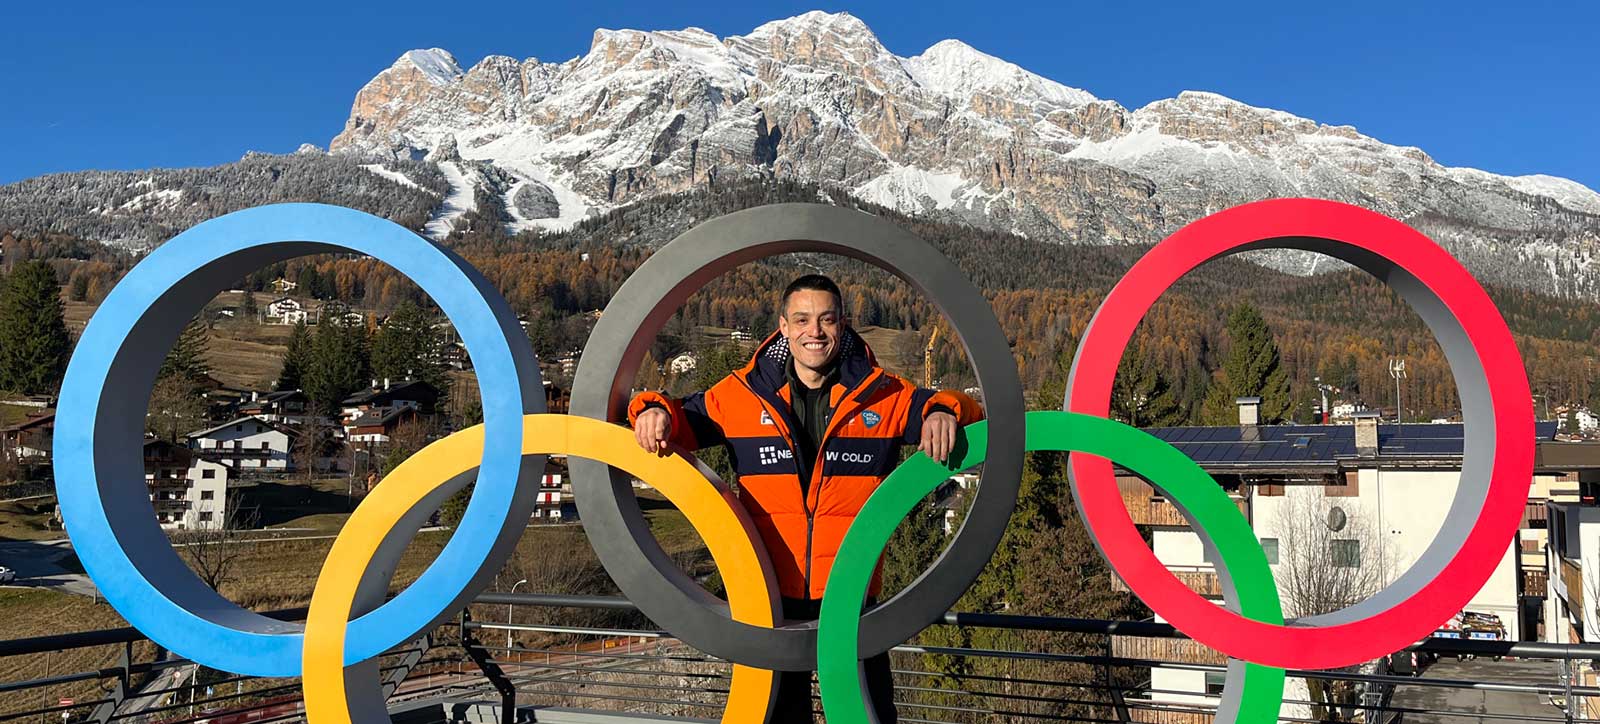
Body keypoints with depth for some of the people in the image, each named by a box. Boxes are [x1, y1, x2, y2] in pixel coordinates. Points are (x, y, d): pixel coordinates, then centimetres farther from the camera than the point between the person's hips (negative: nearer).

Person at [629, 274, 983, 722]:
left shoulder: (883, 396, 0)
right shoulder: (742, 393, 0)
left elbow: (970, 415, 7)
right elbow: (685, 419, 10)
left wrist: (944, 412, -16)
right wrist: (653, 410, -12)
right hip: (769, 597, 1)